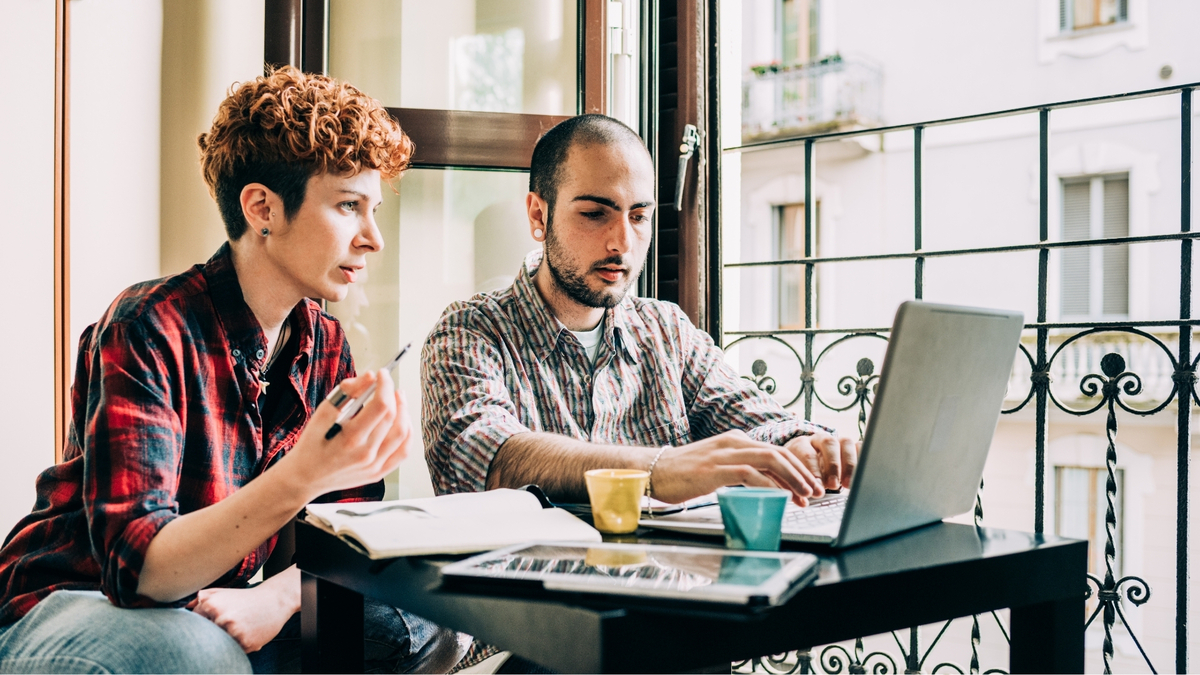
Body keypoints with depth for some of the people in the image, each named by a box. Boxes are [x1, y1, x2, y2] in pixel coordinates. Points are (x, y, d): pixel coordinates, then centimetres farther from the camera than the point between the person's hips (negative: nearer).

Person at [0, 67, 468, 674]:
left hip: (217, 610, 6)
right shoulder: (149, 330, -20)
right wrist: (299, 478, -45)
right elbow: (136, 565, -29)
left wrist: (276, 598, -22)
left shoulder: (324, 345, 2)